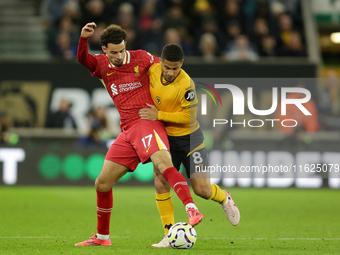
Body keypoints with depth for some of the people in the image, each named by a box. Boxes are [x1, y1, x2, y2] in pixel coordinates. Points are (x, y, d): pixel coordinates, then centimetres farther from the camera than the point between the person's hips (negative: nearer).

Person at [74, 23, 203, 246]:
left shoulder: (141, 58, 3)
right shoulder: (102, 65, 11)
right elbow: (83, 59, -10)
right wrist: (84, 38, -29)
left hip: (147, 122, -5)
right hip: (127, 131, 5)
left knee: (163, 164, -33)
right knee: (102, 183, 5)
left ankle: (192, 210, -46)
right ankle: (102, 237, 21)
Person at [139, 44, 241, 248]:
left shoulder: (186, 84, -25)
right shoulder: (153, 70, -8)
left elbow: (190, 117, -21)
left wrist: (159, 115, -24)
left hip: (189, 138, -4)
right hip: (165, 138, 4)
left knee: (202, 189, -4)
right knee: (160, 183, -12)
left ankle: (224, 199, 33)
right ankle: (170, 236, -3)